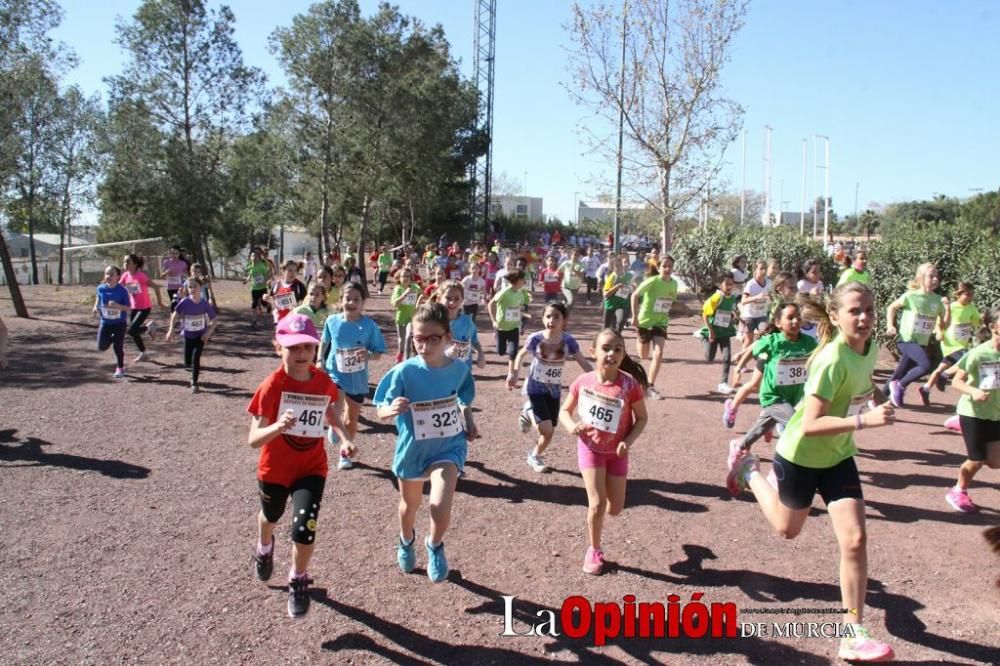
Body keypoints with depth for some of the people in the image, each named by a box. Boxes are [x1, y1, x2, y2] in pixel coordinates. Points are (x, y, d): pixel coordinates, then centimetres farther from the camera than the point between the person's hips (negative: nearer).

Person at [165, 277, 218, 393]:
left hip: (201, 335, -1)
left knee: (196, 359, -9)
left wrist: (209, 332, -21)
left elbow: (213, 320, -8)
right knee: (187, 363, 5)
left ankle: (194, 383, 6)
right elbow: (175, 314, -5)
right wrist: (171, 330, -12)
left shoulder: (205, 304, -17)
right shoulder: (185, 302, -18)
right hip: (188, 335, 1)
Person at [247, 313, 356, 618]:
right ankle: (264, 548, 65)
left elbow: (331, 413, 9)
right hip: (274, 468, 0)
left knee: (304, 527, -15)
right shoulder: (271, 386, -24)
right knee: (271, 516, 27)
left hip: (312, 468, 1)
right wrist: (277, 426, -48)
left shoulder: (324, 382, -13)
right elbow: (253, 440, -27)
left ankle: (298, 581, 17)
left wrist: (344, 439, -9)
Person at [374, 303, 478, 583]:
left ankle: (435, 546, 14)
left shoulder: (460, 369, -14)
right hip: (412, 449, 1)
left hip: (449, 446, 0)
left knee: (440, 507, -21)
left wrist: (469, 422, -5)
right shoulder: (404, 372, -22)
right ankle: (406, 541, 59)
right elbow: (381, 410, -16)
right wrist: (392, 409, -37)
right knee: (410, 505, 24)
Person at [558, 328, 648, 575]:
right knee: (597, 504, -7)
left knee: (615, 509, 8)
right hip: (590, 447, -1)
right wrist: (572, 427, -20)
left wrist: (628, 441, -21)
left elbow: (642, 417, -7)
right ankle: (594, 550, 17)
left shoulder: (629, 384, -20)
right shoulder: (583, 382, -15)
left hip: (616, 451, 1)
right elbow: (565, 411, 0)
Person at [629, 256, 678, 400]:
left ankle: (650, 387, -6)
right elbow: (635, 295, -18)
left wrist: (666, 315, 11)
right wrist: (634, 316, -21)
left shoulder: (674, 283, -1)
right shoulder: (652, 281, -19)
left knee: (658, 353, -13)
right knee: (643, 356, 9)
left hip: (661, 322, 4)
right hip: (645, 321, -3)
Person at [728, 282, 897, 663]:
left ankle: (854, 635, 5)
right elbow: (809, 425, -36)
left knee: (855, 539, -6)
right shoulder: (833, 360, -31)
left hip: (838, 455, 6)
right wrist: (864, 420, -43)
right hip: (801, 455, -6)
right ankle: (751, 472, 43)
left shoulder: (870, 349, -7)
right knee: (787, 529, 17)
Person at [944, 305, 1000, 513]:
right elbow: (956, 381, -17)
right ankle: (959, 492, 28)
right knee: (977, 461, 4)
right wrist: (973, 391, -34)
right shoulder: (979, 353, -19)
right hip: (973, 412, -5)